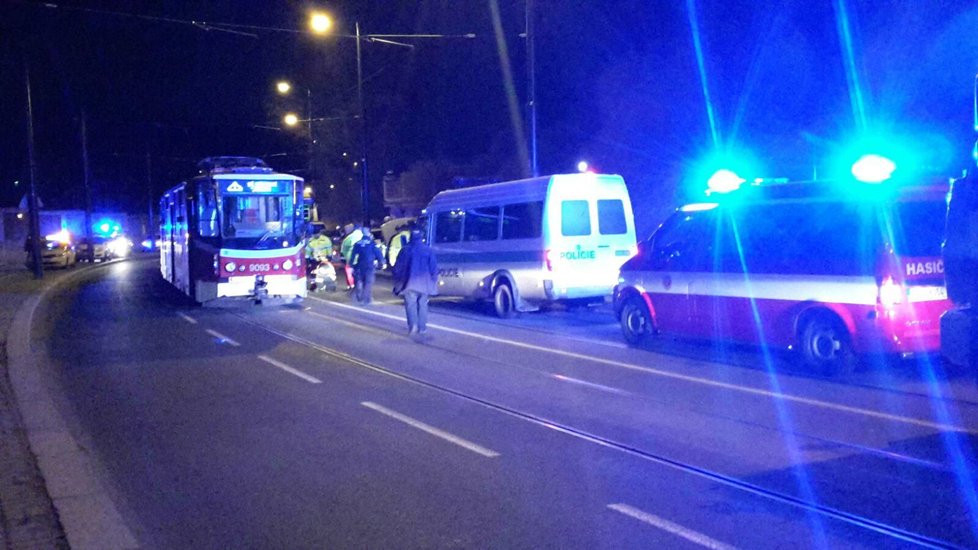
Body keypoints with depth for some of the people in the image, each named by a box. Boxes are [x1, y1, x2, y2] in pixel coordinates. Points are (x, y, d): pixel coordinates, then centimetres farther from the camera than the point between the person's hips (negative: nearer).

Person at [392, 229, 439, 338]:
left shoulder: (406, 249, -3)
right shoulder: (428, 249, 3)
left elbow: (398, 267, -1)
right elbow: (434, 267, 3)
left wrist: (397, 281, 8)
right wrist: (433, 281, 12)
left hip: (410, 282, -2)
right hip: (424, 283, 3)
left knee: (410, 304, -3)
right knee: (422, 305, 11)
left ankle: (413, 325, -23)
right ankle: (422, 328, 12)